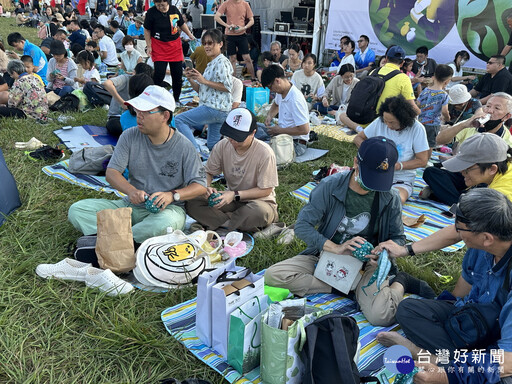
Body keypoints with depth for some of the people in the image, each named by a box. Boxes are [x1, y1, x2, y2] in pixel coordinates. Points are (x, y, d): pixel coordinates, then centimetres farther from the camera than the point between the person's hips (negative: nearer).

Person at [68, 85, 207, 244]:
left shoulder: (184, 147, -9)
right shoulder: (130, 137, 0)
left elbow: (200, 186, -10)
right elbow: (111, 172, -3)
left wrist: (172, 195, -29)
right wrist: (131, 191, -25)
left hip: (167, 208, -3)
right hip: (131, 205, 4)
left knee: (167, 222, -41)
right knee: (77, 210, -10)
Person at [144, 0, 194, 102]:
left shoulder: (174, 9, 2)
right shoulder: (151, 12, -8)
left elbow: (182, 24, 17)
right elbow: (147, 30, -1)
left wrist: (191, 35, 12)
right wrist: (149, 46, -6)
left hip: (175, 45, 4)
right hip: (159, 47, -4)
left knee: (177, 73, 7)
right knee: (159, 74, -13)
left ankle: (176, 99, 22)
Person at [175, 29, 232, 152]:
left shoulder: (222, 61, -8)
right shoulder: (212, 63, 23)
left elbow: (227, 87, -19)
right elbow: (200, 90, 21)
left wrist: (204, 81, -17)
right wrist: (191, 79, 2)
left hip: (215, 108, -10)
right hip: (218, 109, 10)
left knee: (179, 120, -12)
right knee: (212, 146, 16)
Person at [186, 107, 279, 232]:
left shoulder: (265, 153, -20)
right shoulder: (222, 146, -7)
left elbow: (265, 190, -14)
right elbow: (208, 172, 6)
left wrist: (235, 195, -24)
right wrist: (207, 187, -18)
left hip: (259, 200, -4)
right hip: (232, 199, 4)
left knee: (259, 212, -41)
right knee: (192, 204, -17)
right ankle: (241, 226, -22)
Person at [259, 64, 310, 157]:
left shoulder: (295, 100, -26)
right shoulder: (280, 92, 2)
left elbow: (304, 130, -27)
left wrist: (279, 130, -17)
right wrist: (269, 116, 7)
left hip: (296, 144, -9)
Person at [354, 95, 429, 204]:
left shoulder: (417, 129, -8)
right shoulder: (379, 122, -1)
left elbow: (422, 161, -6)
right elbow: (358, 138, 11)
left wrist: (398, 166, -19)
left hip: (402, 180, -2)